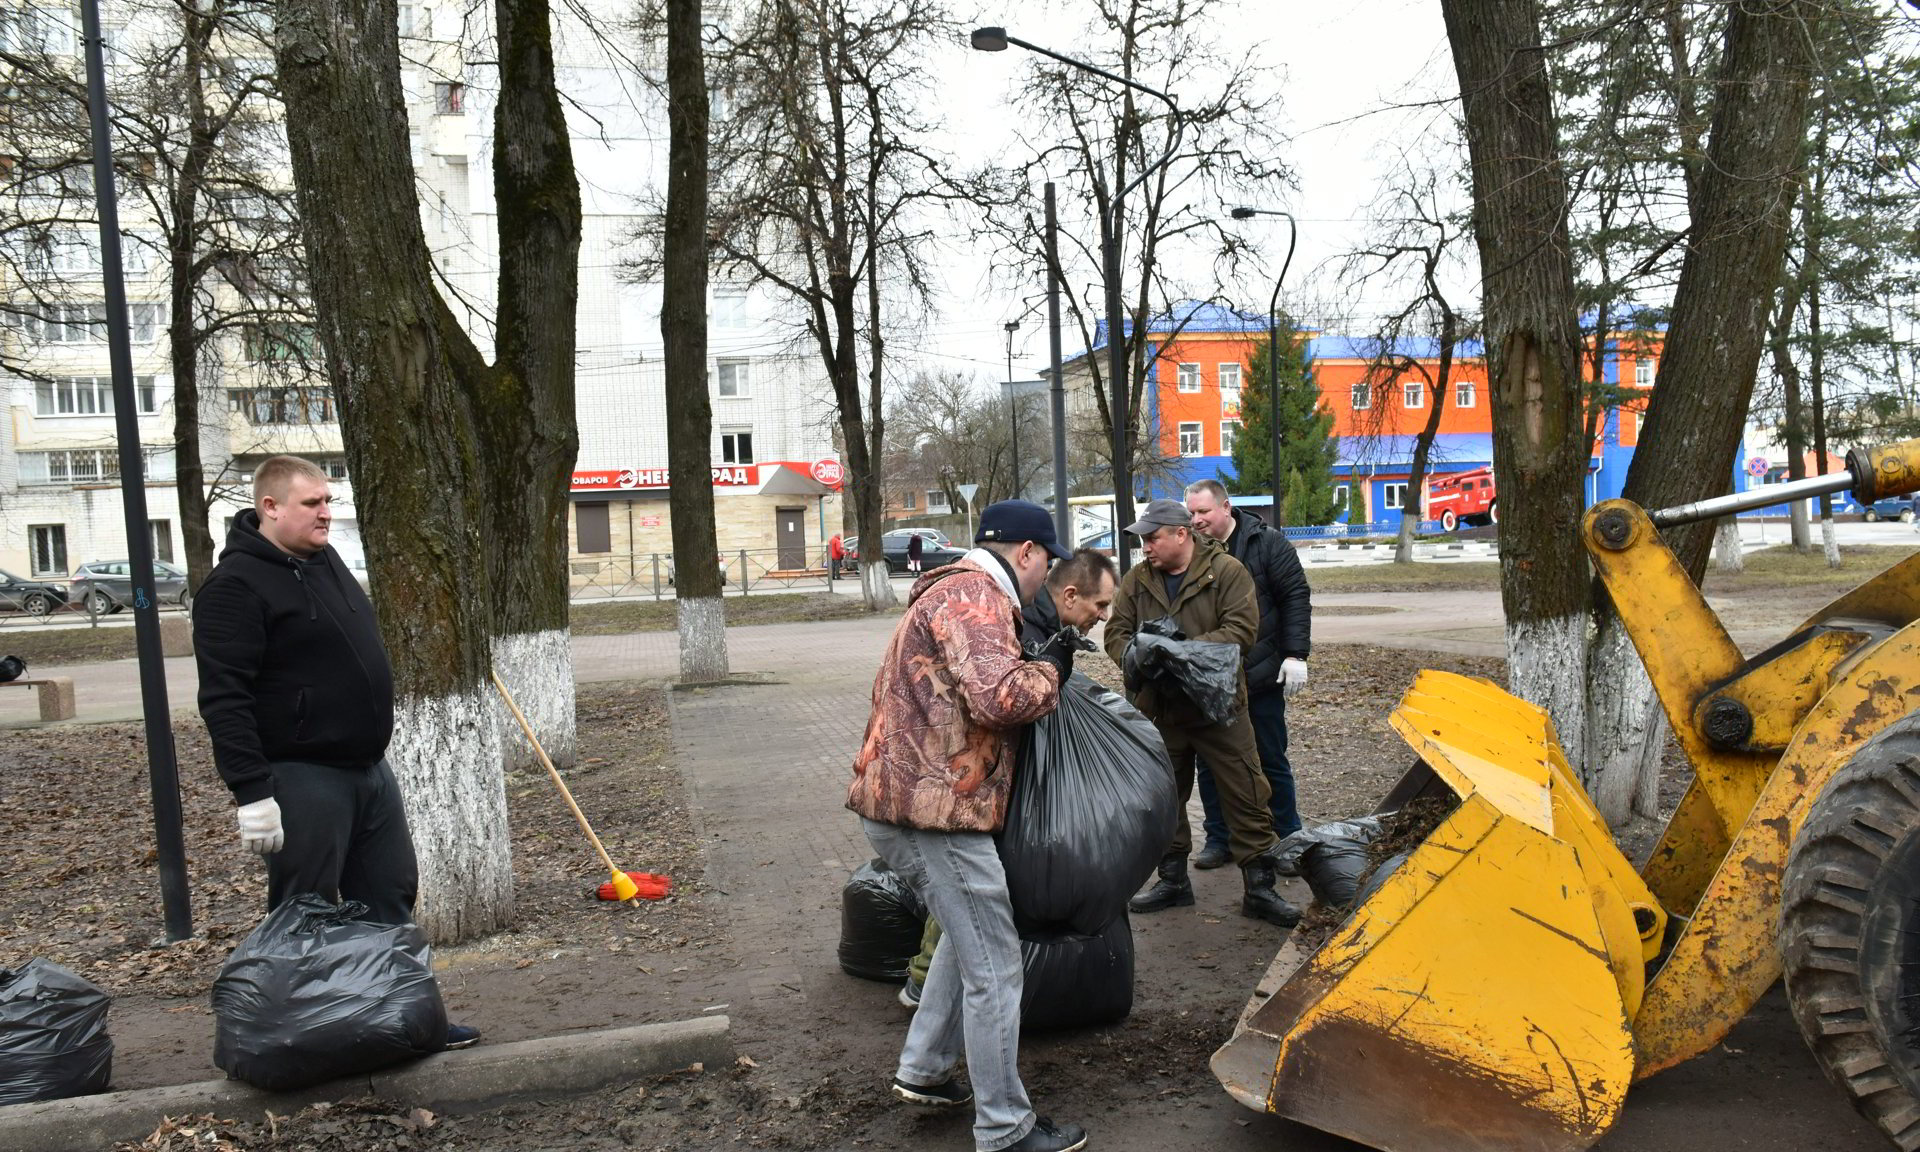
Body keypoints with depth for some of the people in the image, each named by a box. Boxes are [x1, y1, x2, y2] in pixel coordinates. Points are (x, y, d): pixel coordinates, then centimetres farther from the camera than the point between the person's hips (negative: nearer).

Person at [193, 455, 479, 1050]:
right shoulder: (237, 584, -15)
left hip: (368, 766, 9)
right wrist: (252, 793, -24)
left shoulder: (324, 560, 12)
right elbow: (224, 699, -20)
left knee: (390, 897, 15)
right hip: (302, 778, -9)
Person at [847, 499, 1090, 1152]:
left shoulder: (954, 591, 21)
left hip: (901, 803, 11)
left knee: (970, 934, 26)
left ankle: (923, 1071, 33)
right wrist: (1048, 668, -8)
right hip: (934, 810, -11)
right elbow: (998, 699, -27)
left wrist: (1040, 665, 16)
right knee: (994, 969, -1)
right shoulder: (974, 596, -14)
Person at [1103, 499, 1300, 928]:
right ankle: (1173, 880, 30)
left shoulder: (1227, 571, -7)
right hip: (1158, 710, 4)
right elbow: (1116, 631, 6)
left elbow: (1242, 629, -15)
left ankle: (1259, 889, 11)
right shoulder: (1136, 581, 6)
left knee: (1247, 798, 0)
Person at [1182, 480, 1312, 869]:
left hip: (1261, 676, -3)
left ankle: (1288, 839, 22)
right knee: (1209, 763, 8)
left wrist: (1295, 654, -10)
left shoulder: (1267, 543, -5)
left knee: (1271, 761, 8)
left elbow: (1296, 596, -4)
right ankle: (1219, 839, 22)